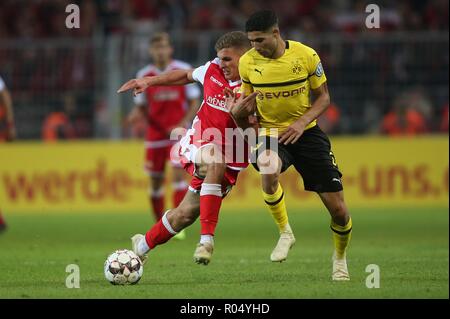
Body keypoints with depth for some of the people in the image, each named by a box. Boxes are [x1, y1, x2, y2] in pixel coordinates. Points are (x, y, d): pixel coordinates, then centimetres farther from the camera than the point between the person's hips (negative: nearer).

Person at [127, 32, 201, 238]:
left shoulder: (184, 71, -4)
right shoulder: (144, 76, 1)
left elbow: (195, 103, 0)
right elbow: (141, 106, 8)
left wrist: (182, 124, -15)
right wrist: (136, 115, -16)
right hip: (155, 134, 3)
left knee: (178, 173, -17)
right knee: (155, 181, 4)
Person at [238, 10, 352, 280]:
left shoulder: (306, 55, -10)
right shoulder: (248, 62, -5)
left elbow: (324, 97, -1)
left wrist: (302, 122, -17)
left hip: (305, 132, 0)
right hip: (269, 133, 0)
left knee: (338, 209, -3)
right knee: (269, 170, -39)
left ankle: (340, 258, 27)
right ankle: (285, 233, -16)